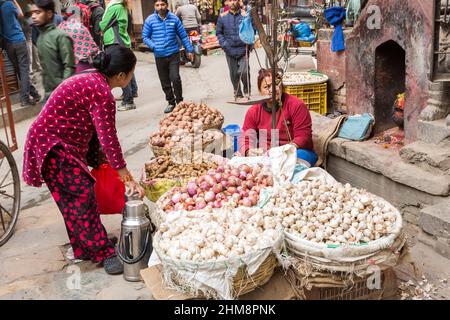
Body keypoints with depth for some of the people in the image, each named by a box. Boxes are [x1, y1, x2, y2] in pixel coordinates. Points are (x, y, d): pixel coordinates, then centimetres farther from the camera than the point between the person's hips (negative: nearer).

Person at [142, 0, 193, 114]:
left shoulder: (174, 18, -1)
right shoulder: (150, 20, -3)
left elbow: (183, 35, 6)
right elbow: (145, 37, 2)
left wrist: (189, 50, 6)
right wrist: (154, 46, -14)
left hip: (173, 54, -1)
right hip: (159, 56, 1)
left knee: (175, 78, -13)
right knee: (165, 82, 8)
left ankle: (179, 101, 6)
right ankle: (171, 102, 25)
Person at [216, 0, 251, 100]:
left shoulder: (245, 15, 0)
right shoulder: (222, 17, 4)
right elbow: (219, 32, 11)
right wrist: (224, 44, -2)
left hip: (243, 49, -2)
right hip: (230, 50, 2)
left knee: (244, 72, -11)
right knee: (234, 74, 8)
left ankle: (247, 90, 14)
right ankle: (238, 93, 23)